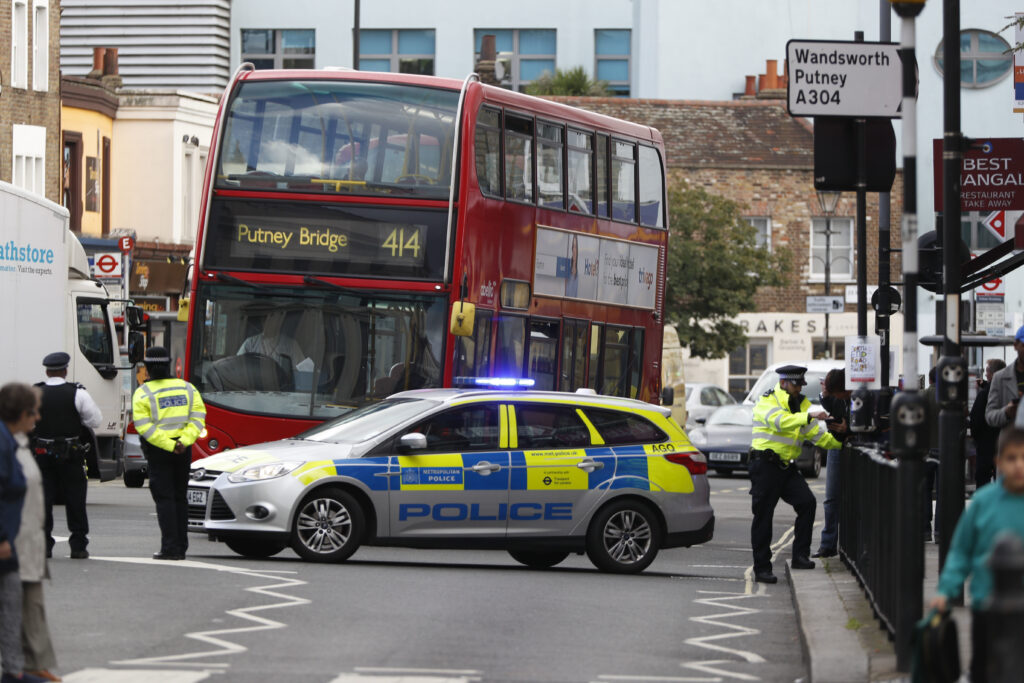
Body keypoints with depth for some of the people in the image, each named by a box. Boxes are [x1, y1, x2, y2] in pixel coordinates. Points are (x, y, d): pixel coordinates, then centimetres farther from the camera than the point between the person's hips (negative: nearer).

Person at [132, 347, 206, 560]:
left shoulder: (143, 393, -6)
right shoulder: (186, 388, 7)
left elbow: (144, 426, -15)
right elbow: (197, 417, 0)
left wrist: (169, 445, -17)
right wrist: (184, 440, -10)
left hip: (158, 451, -4)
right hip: (184, 451, 4)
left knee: (164, 499, -2)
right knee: (179, 498, 13)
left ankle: (170, 547, -9)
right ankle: (181, 547, 14)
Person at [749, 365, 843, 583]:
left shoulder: (800, 404, 17)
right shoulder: (767, 402, -7)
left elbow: (815, 433, 13)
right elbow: (780, 421, -28)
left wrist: (838, 443, -2)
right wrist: (809, 415, -38)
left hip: (787, 467, 6)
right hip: (765, 465, -6)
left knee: (807, 502, -12)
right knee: (763, 515, -4)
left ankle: (800, 556, -5)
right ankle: (761, 568, 3)